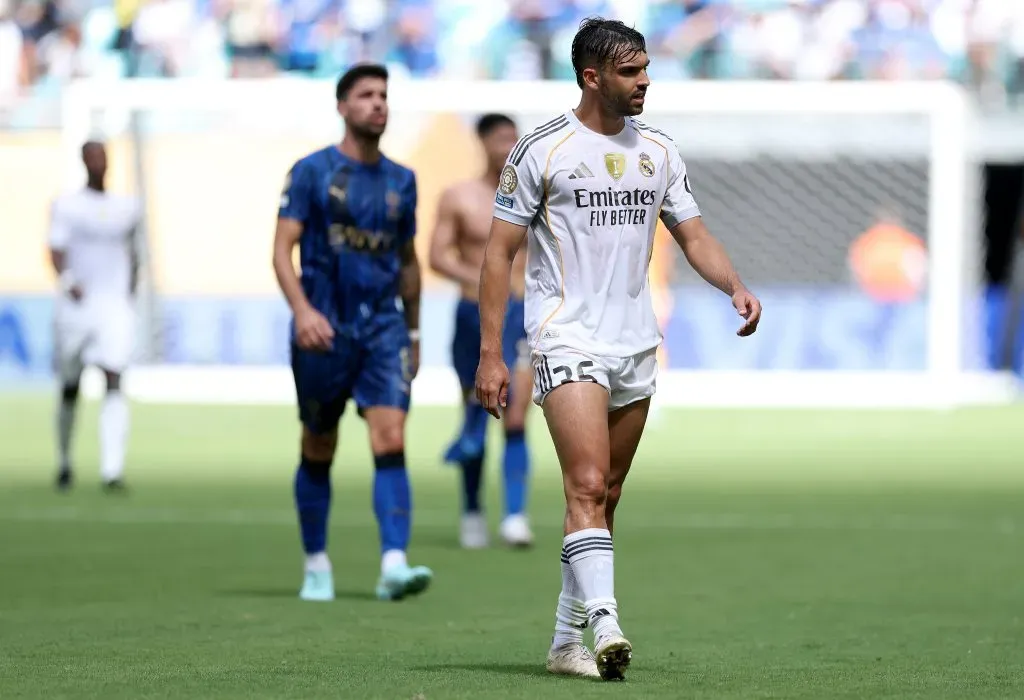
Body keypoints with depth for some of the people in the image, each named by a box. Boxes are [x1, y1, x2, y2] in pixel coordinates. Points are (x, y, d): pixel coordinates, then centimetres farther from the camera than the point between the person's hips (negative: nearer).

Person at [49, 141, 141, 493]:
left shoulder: (127, 207, 8)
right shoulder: (67, 206, -2)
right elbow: (56, 249, -14)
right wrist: (67, 280, -32)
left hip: (115, 306, 1)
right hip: (75, 306, -1)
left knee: (114, 382, -16)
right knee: (70, 388, 11)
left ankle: (112, 470, -23)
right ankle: (64, 461, 32)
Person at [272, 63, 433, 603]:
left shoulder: (401, 181, 11)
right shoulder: (312, 171, -2)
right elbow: (282, 250, -8)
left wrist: (413, 330, 22)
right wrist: (302, 309, -23)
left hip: (384, 326, 2)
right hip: (324, 329, -2)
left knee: (391, 441, -14)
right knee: (319, 451, 7)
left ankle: (394, 565, -22)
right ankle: (317, 566, 22)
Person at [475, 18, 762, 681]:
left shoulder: (658, 150, 11)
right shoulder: (542, 150, -4)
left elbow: (695, 235, 14)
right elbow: (500, 253, -2)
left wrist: (737, 287, -7)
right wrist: (490, 355, -8)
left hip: (636, 346, 6)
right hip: (567, 338, -6)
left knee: (604, 497, 9)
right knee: (588, 485, -20)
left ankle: (566, 639, 17)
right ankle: (605, 627, -30)